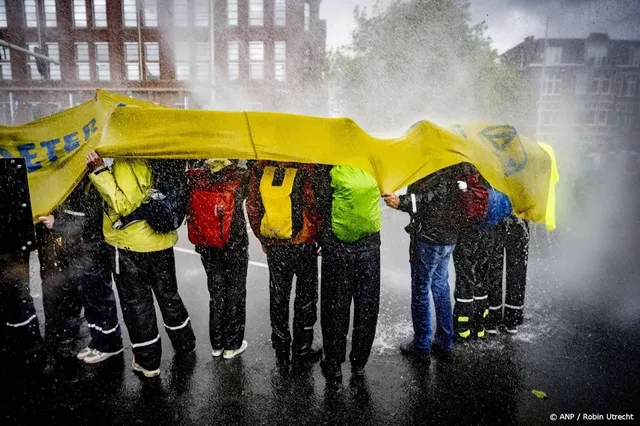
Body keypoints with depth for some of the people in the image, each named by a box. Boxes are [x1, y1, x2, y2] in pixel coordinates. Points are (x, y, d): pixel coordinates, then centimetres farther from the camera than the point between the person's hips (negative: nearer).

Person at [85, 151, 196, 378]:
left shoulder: (125, 163, -20)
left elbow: (124, 204, -26)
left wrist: (99, 171, -27)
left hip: (129, 248, -6)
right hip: (162, 243, 6)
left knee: (136, 303, 10)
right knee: (168, 295, 22)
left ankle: (148, 361, 22)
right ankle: (185, 343, 38)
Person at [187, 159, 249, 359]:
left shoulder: (196, 176, -8)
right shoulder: (239, 177, -17)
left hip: (206, 245, 4)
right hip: (234, 245, -3)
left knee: (215, 292, 18)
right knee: (235, 292, 13)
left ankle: (216, 343, 29)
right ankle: (232, 344, 23)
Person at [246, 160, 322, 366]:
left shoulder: (259, 168, -5)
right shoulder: (305, 170, -16)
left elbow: (252, 207, 0)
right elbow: (313, 207, -14)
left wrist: (263, 239, 12)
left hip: (273, 247, 3)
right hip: (303, 245, -3)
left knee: (278, 298, 17)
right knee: (305, 296, 15)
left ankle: (281, 352, 29)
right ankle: (301, 351, 26)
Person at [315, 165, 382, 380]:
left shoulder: (329, 167, -8)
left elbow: (322, 207, -10)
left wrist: (323, 239, 2)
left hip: (338, 246, -2)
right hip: (370, 243, 3)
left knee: (336, 305, 10)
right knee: (367, 305, 13)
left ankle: (334, 362, 20)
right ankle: (359, 362, 25)